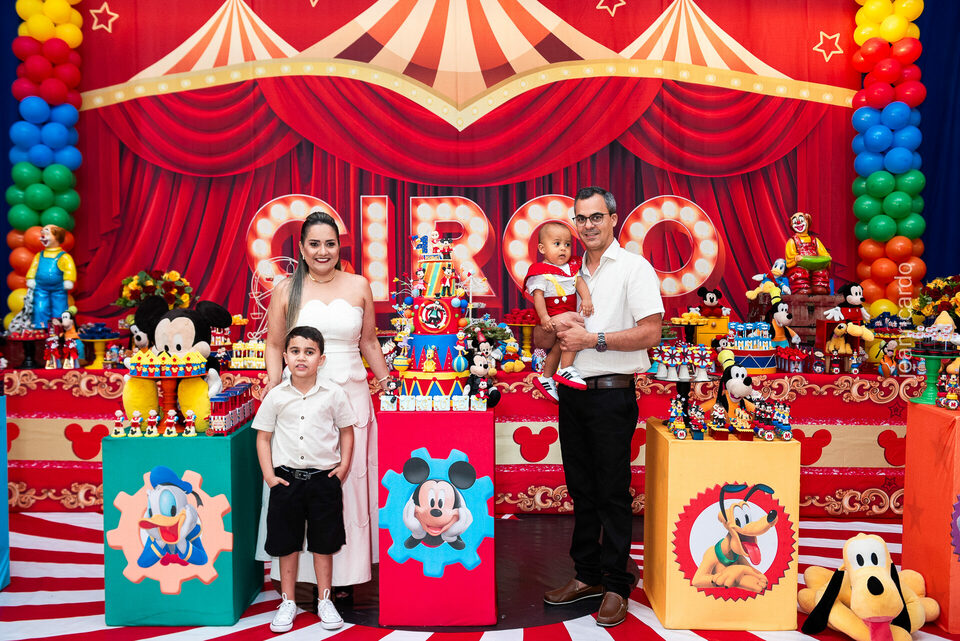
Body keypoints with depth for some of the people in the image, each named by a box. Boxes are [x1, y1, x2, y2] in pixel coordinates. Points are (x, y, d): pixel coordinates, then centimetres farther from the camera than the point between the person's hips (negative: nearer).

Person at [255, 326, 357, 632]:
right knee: (286, 543, 10)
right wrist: (268, 474, -3)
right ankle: (288, 602, 26)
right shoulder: (276, 396, -2)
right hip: (287, 478, 1)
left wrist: (344, 466, -2)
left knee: (323, 543, 10)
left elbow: (346, 431, 6)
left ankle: (324, 600, 26)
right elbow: (263, 436, 5)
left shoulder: (333, 393, -4)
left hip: (324, 478, -1)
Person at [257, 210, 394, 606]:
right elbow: (274, 345, 6)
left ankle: (343, 576, 16)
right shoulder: (286, 290, 4)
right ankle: (302, 575, 12)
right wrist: (274, 386, -6)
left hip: (350, 394, 1)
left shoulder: (358, 286, 8)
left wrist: (388, 382, 17)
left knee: (348, 480, 4)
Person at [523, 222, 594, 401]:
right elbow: (538, 295, -17)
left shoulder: (571, 267, 10)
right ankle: (565, 370, -18)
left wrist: (586, 299, -15)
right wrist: (544, 317, -27)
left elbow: (579, 282, 3)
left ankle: (545, 379, 32)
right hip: (553, 316, -8)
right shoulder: (541, 272, -12)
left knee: (559, 346, 15)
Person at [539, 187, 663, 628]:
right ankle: (587, 575, 25)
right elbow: (539, 337, 16)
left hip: (612, 395, -6)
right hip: (571, 394, 6)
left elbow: (650, 332, -12)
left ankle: (615, 584, 12)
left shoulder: (634, 268, -3)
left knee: (612, 492, 0)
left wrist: (594, 338, -16)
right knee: (581, 490, 13)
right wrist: (555, 327, -7)